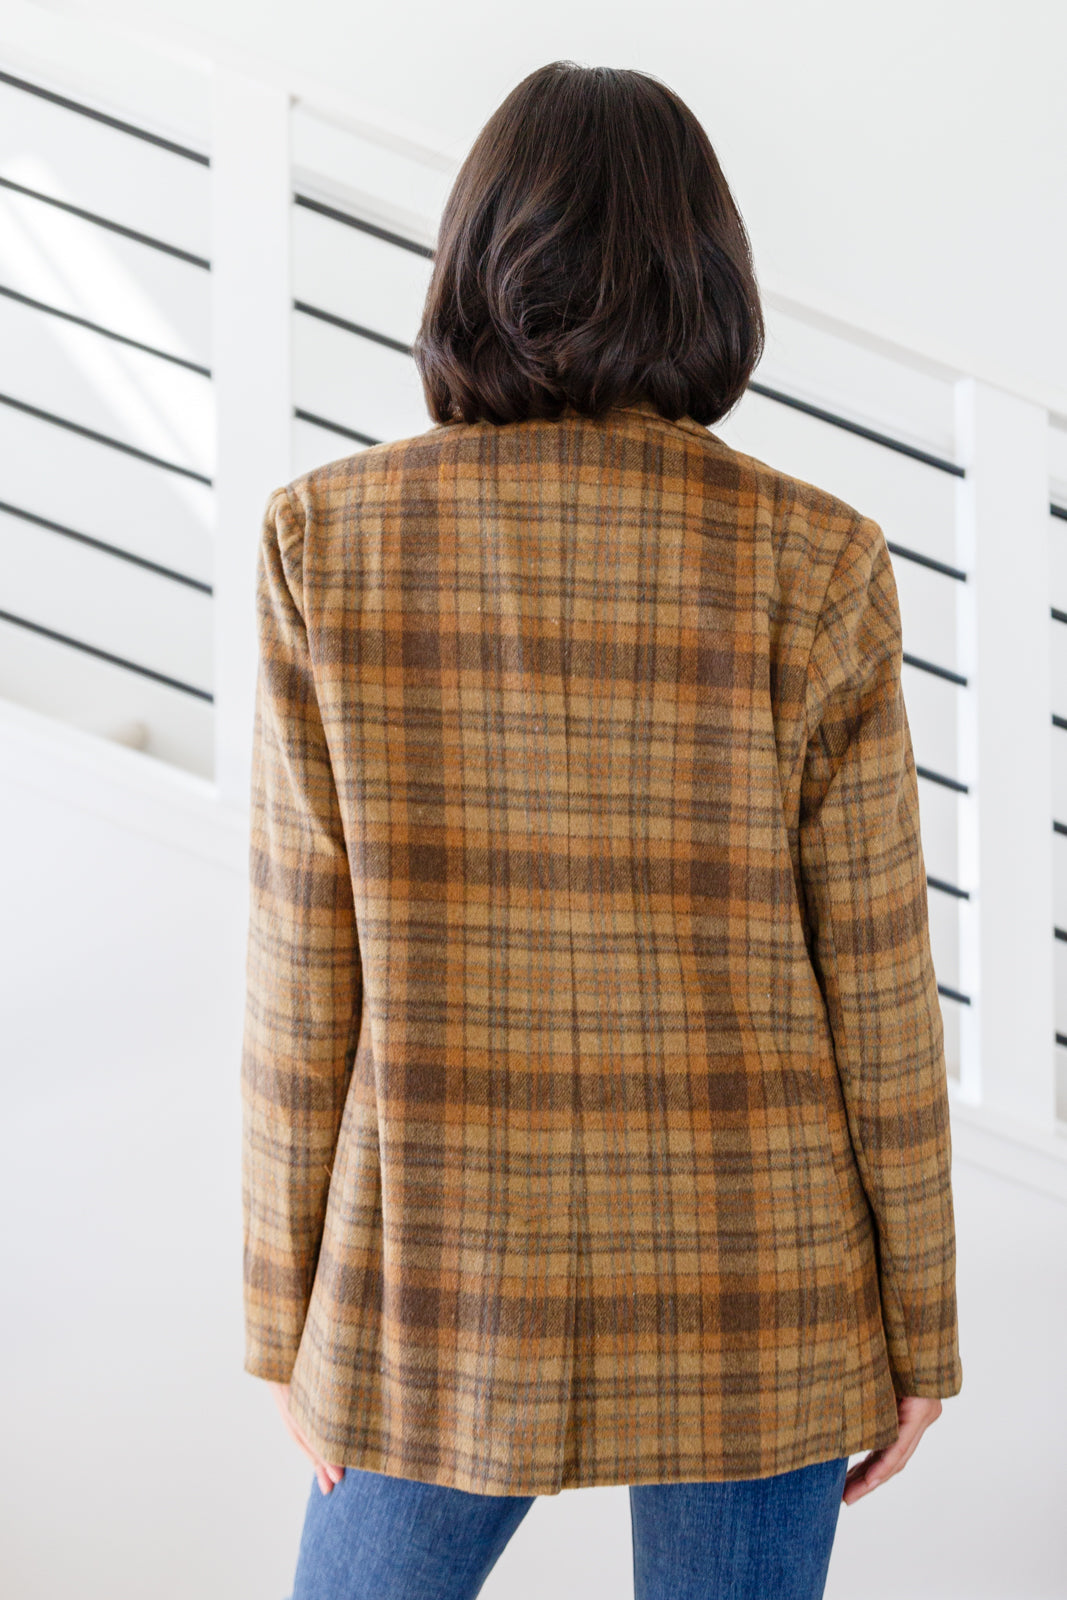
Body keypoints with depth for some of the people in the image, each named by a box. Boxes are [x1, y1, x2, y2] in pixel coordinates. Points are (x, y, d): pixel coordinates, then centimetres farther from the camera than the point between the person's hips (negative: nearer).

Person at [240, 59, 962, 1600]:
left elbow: (309, 979, -7)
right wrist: (918, 1328, 5)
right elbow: (873, 992, -7)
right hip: (750, 1284, 0)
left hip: (459, 1284, 0)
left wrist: (292, 1317, 4)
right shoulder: (814, 567, -11)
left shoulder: (337, 544, -10)